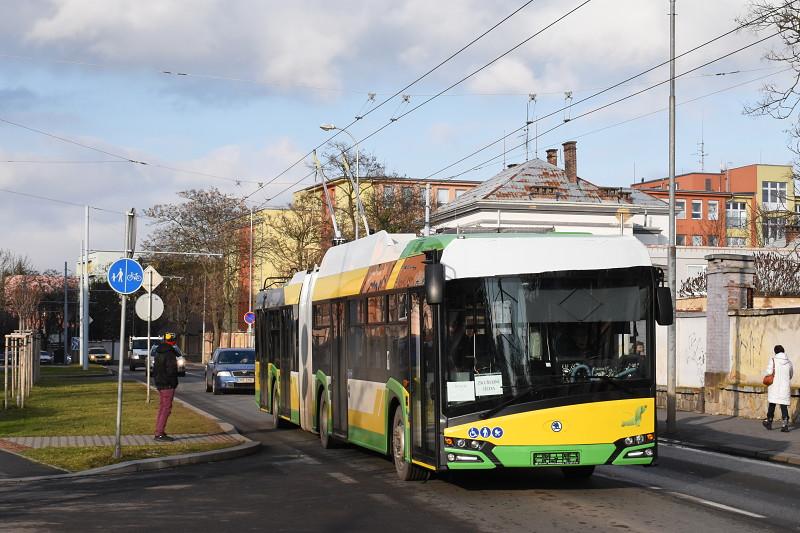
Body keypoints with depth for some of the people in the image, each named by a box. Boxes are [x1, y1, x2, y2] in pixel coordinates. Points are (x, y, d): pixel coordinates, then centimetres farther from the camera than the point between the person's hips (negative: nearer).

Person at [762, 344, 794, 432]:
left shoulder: (773, 360, -8)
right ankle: (785, 424, -8)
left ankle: (769, 421, 25)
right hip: (785, 387, 2)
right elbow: (791, 375, 15)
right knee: (784, 405, 3)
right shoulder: (789, 362, 4)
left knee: (772, 404, 13)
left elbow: (768, 372, -13)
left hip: (774, 386, -2)